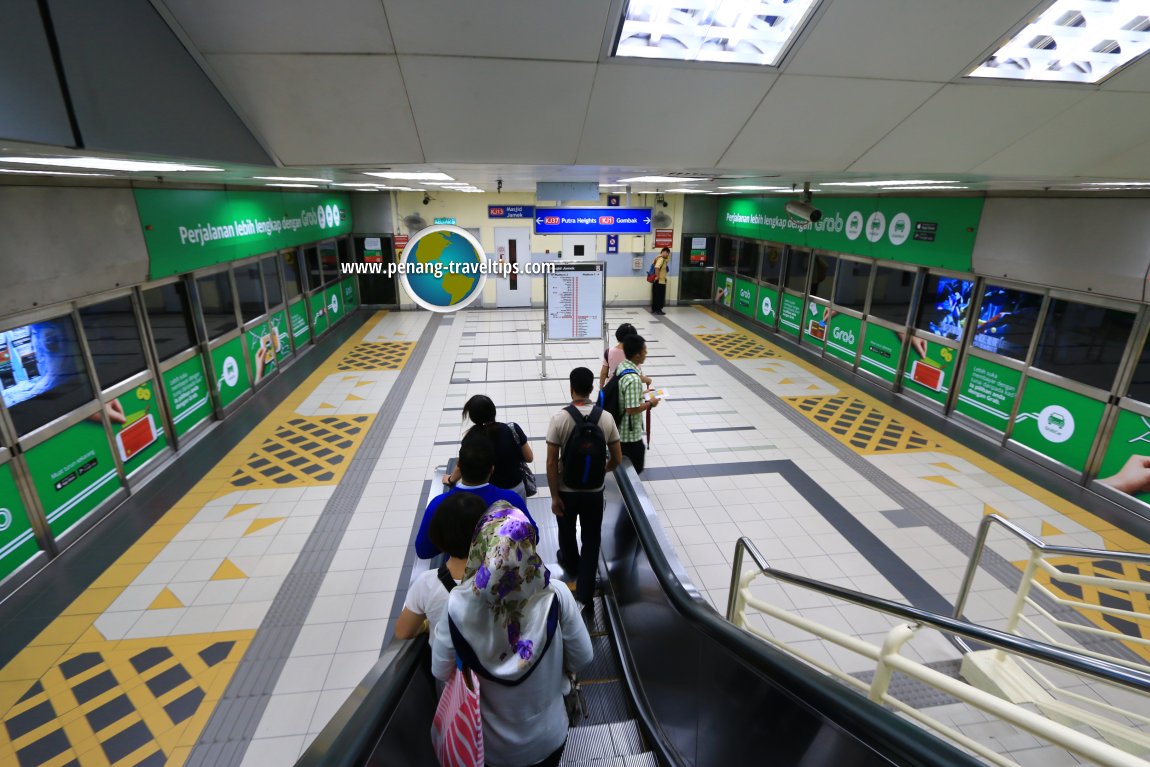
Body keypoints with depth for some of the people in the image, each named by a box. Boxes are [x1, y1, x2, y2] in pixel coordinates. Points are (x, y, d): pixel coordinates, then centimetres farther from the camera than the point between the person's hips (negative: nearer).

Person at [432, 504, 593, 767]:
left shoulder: (459, 605, -29)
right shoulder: (556, 596, -28)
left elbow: (441, 672, -13)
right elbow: (582, 657, -13)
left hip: (492, 746, 1)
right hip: (548, 737, 0)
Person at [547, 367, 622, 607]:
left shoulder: (559, 419, -18)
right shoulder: (606, 417, -12)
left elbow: (551, 463, -16)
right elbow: (616, 459, -4)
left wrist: (554, 496, -6)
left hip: (566, 490, -1)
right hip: (594, 491, 1)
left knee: (567, 531, 26)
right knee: (591, 539, 15)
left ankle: (570, 563, 54)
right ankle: (584, 594, 17)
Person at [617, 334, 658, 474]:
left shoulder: (621, 366, -1)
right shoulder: (633, 379, -30)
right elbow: (631, 409, -27)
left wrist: (641, 394, 10)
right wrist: (650, 403, -13)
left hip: (620, 429, 9)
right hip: (630, 433, -9)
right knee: (634, 470, 9)